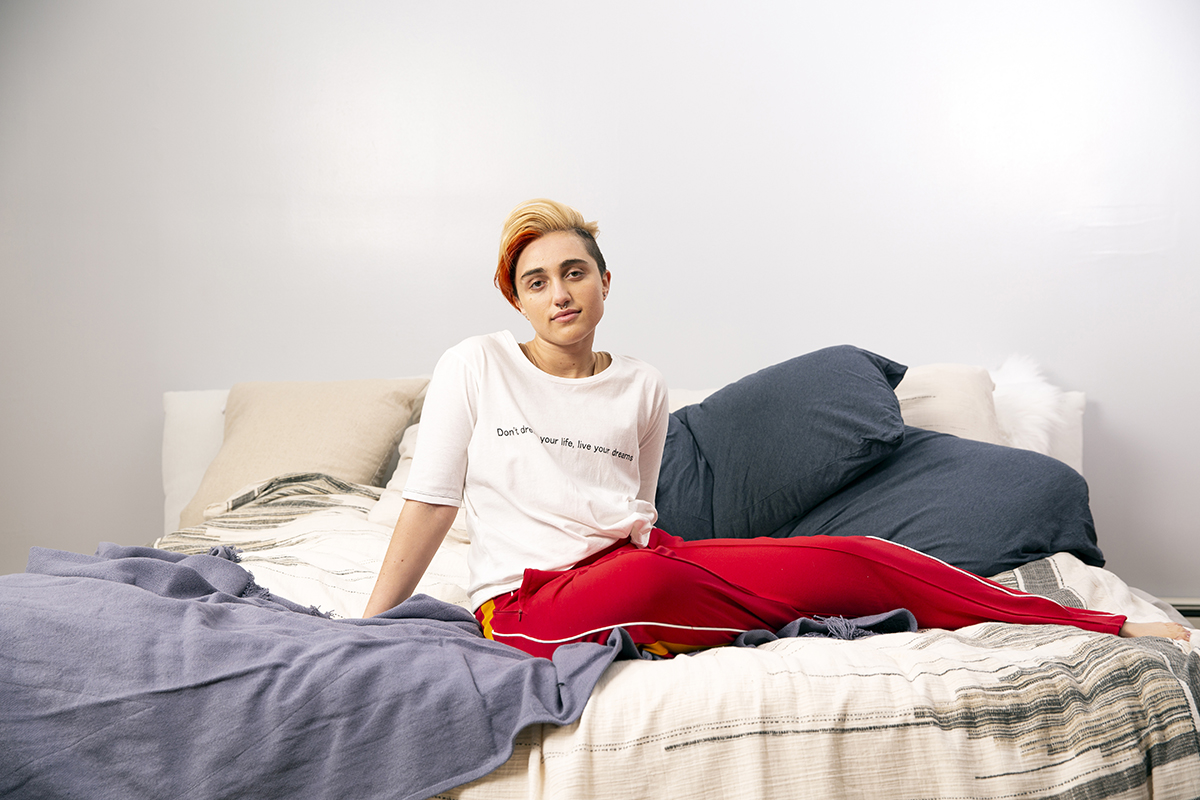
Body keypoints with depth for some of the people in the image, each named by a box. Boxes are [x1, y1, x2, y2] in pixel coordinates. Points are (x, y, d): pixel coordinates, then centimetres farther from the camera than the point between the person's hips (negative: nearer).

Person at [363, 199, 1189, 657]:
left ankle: (1111, 630, -8)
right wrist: (368, 627, 0)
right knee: (642, 582, -44)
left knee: (856, 556, -14)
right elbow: (431, 502, 2)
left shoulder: (642, 387, 11)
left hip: (643, 561, 4)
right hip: (532, 601, -3)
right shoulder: (473, 367, 3)